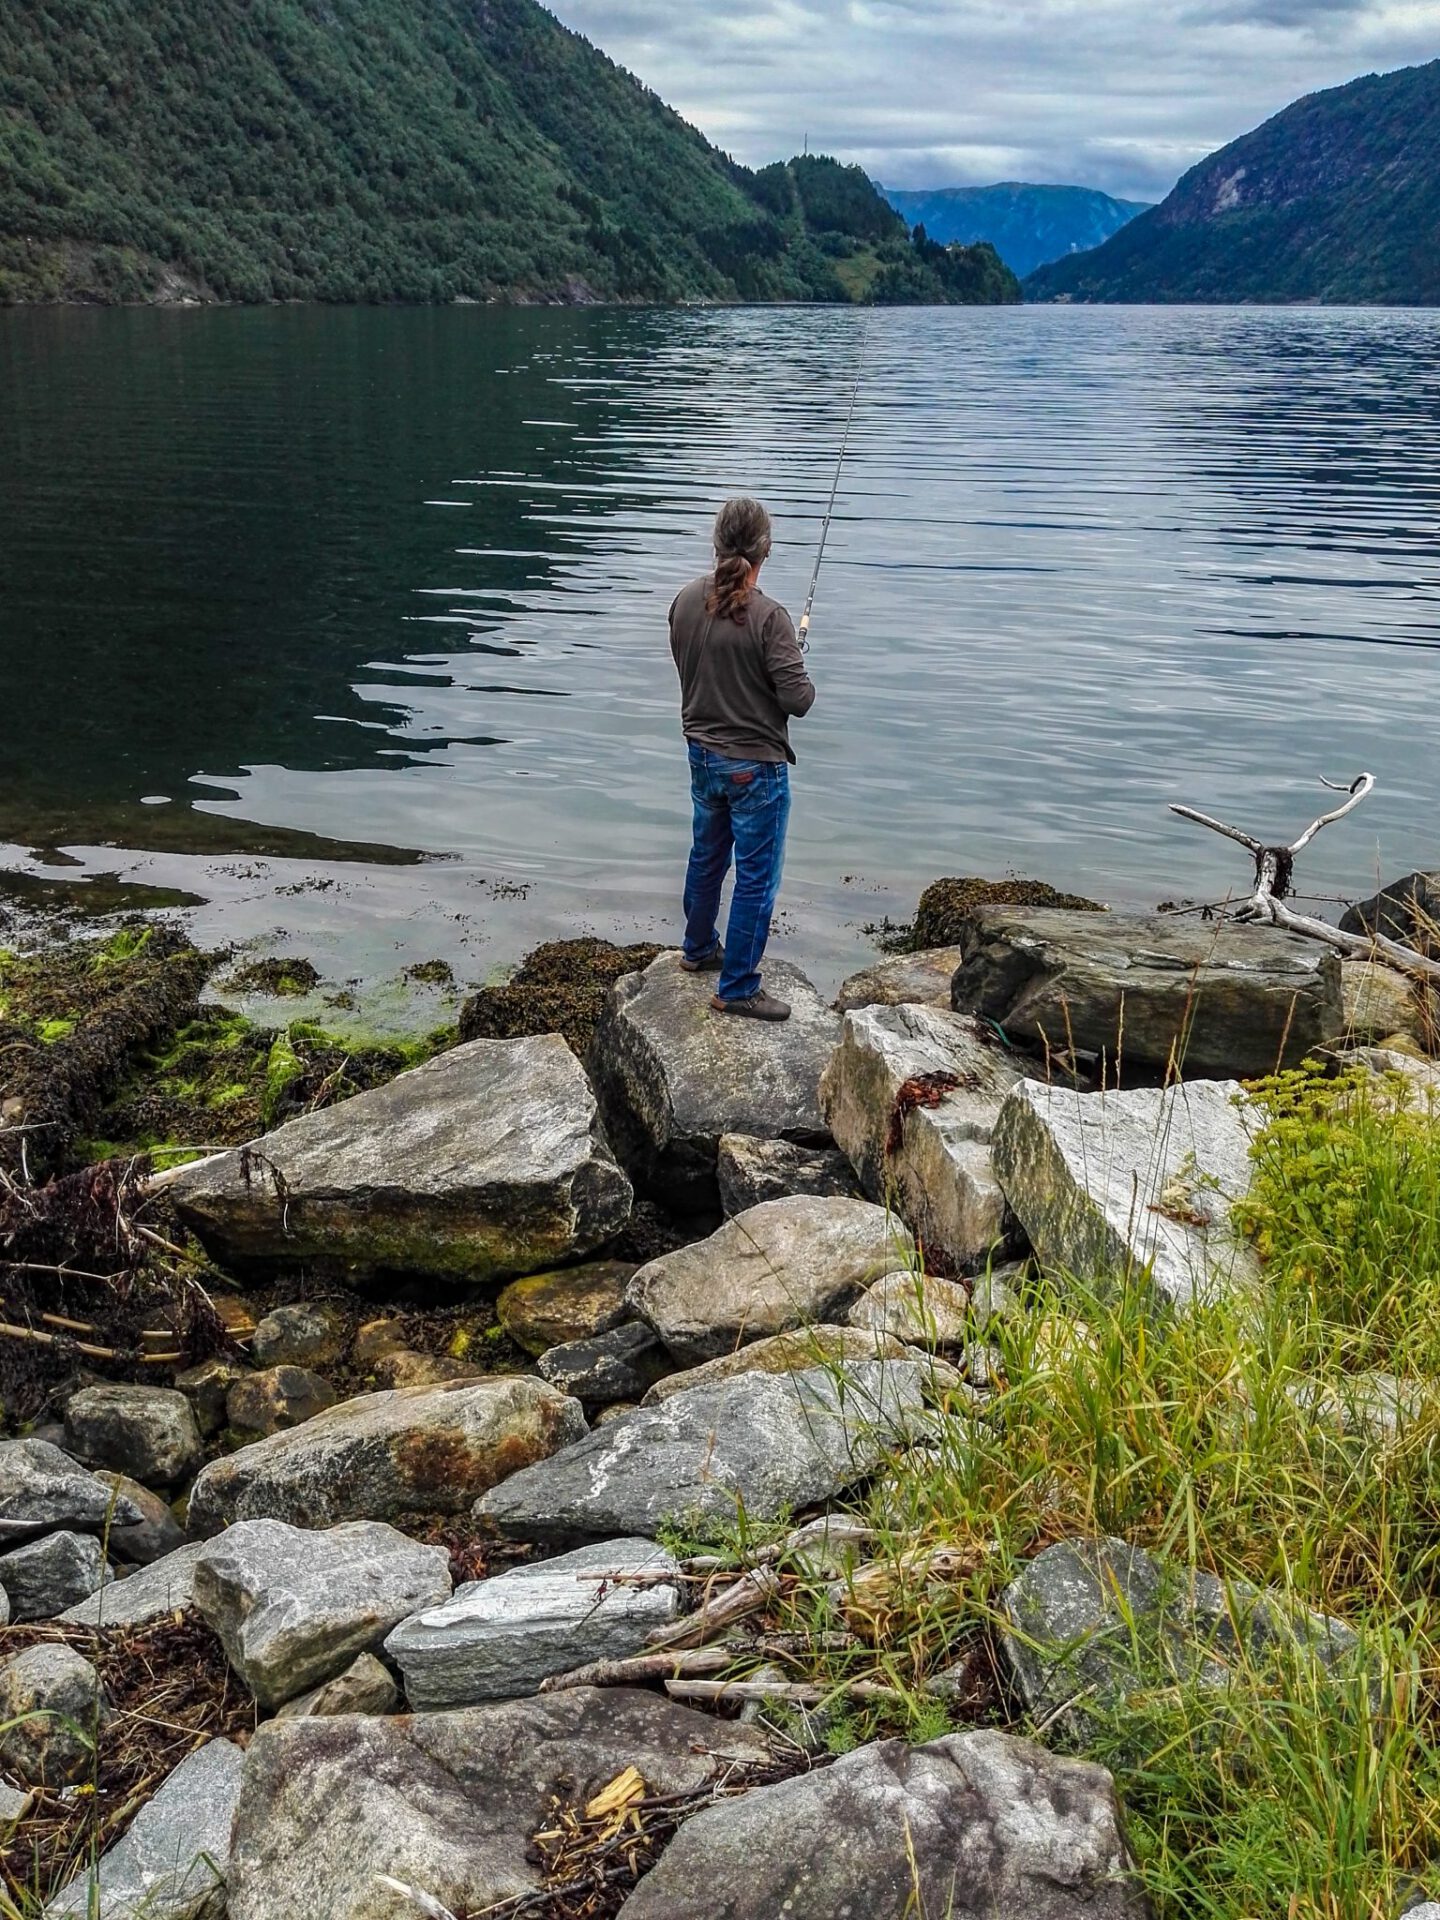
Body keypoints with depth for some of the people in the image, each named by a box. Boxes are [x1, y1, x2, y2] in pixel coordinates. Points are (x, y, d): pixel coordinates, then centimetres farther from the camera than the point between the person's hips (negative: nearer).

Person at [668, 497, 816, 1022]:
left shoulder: (685, 601, -4)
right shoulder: (768, 616, -24)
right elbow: (798, 698, -22)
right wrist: (804, 683, 1)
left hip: (702, 755, 7)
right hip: (755, 766, -7)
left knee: (706, 856, 25)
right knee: (756, 878, 4)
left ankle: (698, 950, 44)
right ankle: (737, 988, 12)